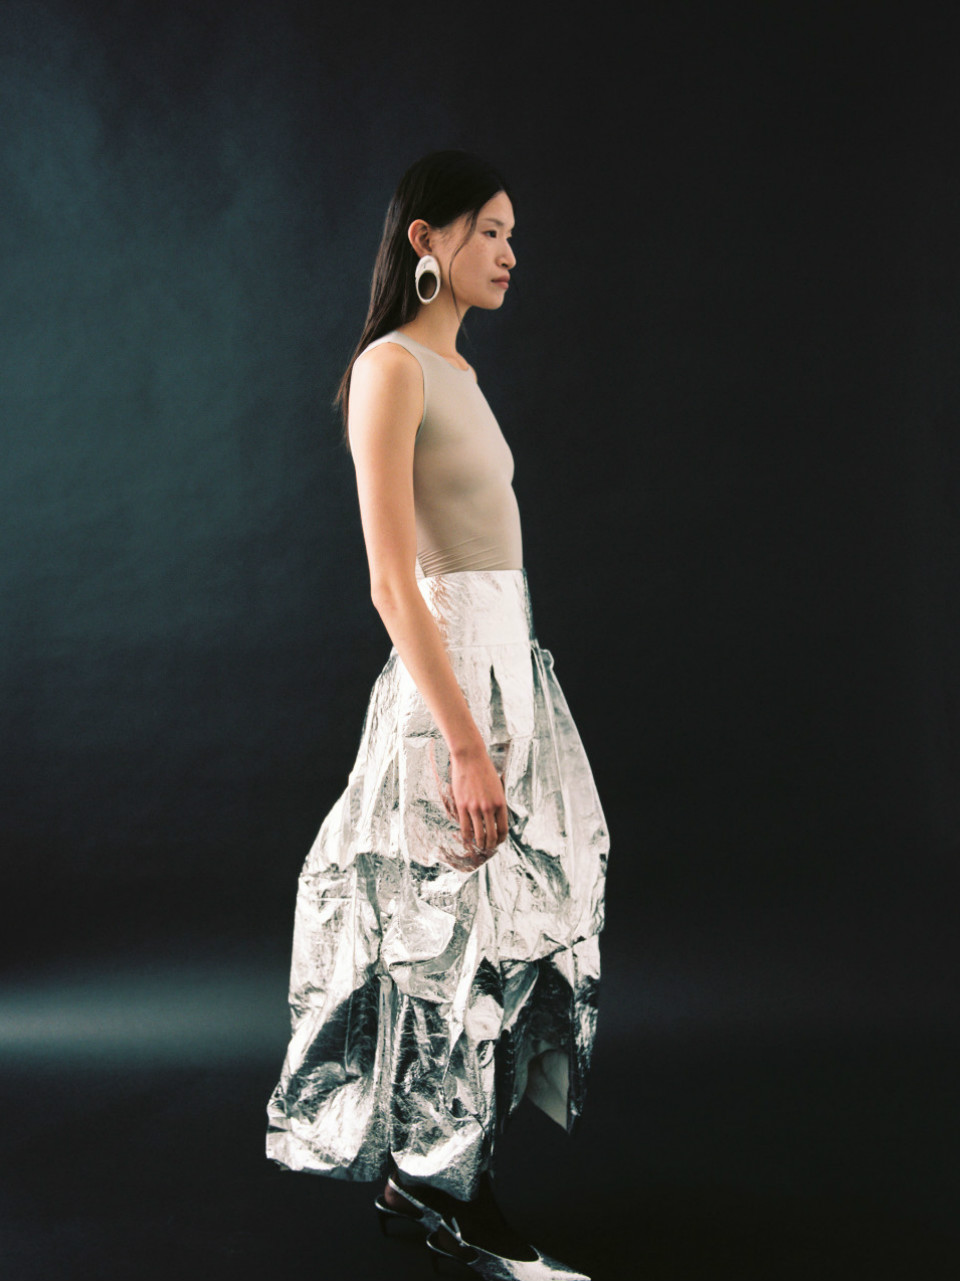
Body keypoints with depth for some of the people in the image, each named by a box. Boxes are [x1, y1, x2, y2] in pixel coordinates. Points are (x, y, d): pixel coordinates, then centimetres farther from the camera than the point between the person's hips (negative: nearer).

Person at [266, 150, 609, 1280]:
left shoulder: (456, 369, 16)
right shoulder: (391, 367, -12)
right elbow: (392, 582, -19)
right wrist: (465, 743, -23)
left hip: (510, 663, 9)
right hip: (449, 676, -9)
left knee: (506, 925, 13)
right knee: (456, 940, 0)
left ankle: (422, 1175, 27)